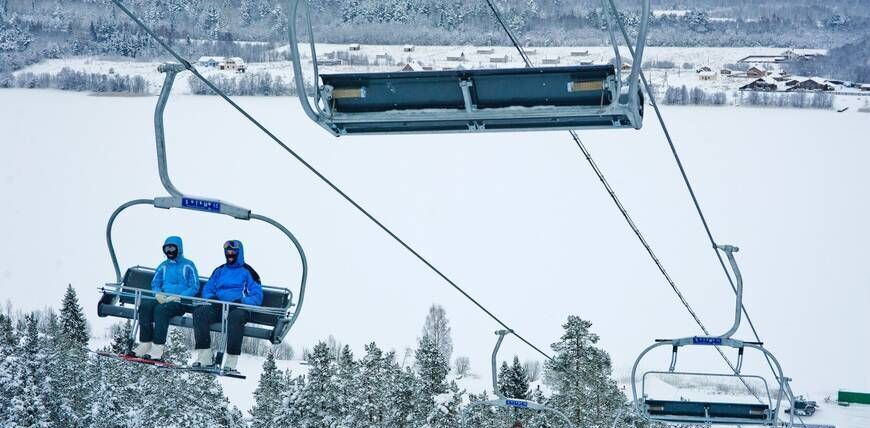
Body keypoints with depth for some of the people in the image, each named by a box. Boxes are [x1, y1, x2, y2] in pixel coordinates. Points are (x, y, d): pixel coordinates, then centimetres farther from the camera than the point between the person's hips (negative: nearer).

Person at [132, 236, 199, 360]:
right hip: (162, 299, 5)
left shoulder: (188, 265, 6)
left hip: (181, 302, -5)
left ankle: (157, 349, -42)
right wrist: (158, 294, -7)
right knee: (145, 305, -25)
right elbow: (155, 283, 18)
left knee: (161, 309, -35)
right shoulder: (163, 266, 23)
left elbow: (194, 287, -2)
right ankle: (145, 345, -30)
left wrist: (177, 297, -16)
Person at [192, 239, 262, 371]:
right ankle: (205, 356, -32)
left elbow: (257, 296, 5)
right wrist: (210, 298, 2)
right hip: (218, 306, 4)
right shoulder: (220, 271, 27)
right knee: (199, 312, -27)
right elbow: (207, 289, 26)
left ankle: (231, 360, -43)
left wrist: (243, 302, -14)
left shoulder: (247, 272, 13)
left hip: (239, 307, -4)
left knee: (235, 317, -40)